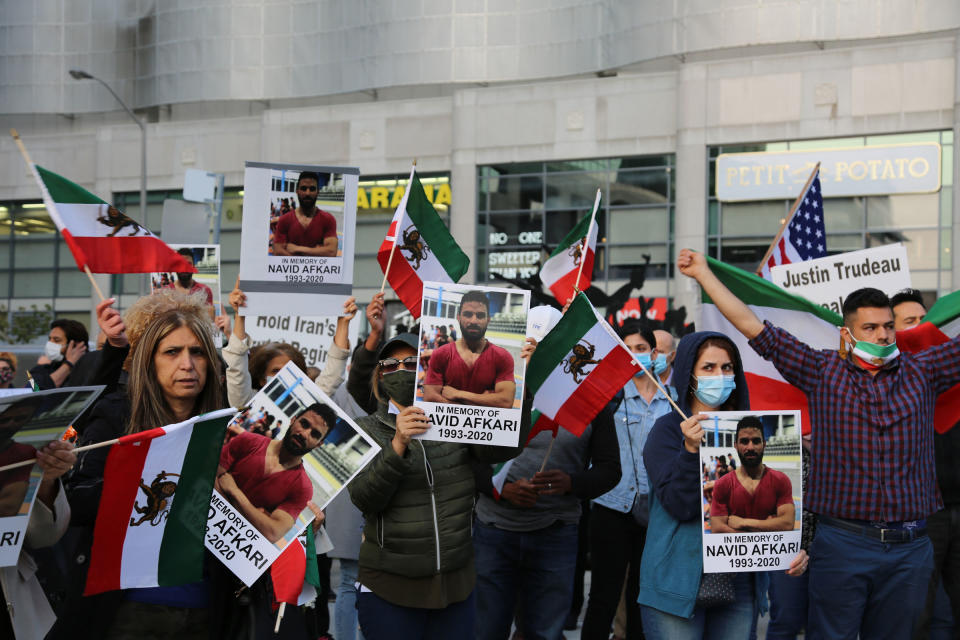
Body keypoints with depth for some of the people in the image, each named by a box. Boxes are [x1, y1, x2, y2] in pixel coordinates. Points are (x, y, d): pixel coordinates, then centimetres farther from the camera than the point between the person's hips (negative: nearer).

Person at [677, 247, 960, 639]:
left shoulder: (921, 372, 8)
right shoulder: (823, 372, 2)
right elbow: (754, 328, 1)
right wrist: (703, 274, 0)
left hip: (910, 548, 2)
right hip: (842, 543, -2)